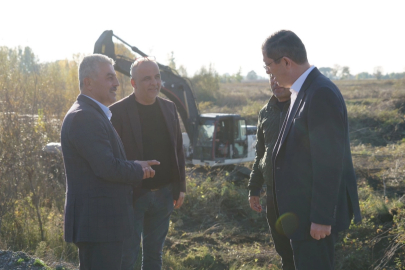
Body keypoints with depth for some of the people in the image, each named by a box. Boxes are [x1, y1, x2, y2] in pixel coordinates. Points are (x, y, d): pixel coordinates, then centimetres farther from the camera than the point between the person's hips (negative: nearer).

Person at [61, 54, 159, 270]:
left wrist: (138, 169, 4)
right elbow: (107, 167, -24)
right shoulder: (83, 117, -18)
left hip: (103, 220, 11)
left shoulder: (94, 115, 17)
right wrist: (139, 170, -7)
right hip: (97, 223, -11)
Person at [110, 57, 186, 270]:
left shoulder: (169, 108, 8)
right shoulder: (118, 112, -10)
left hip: (163, 195, 5)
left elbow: (178, 150, 13)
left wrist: (181, 187, 10)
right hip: (132, 196, -5)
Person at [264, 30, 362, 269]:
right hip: (304, 208, 10)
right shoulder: (305, 91, 10)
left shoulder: (321, 94, -21)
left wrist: (321, 217, -21)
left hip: (317, 213, -10)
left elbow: (328, 162, -23)